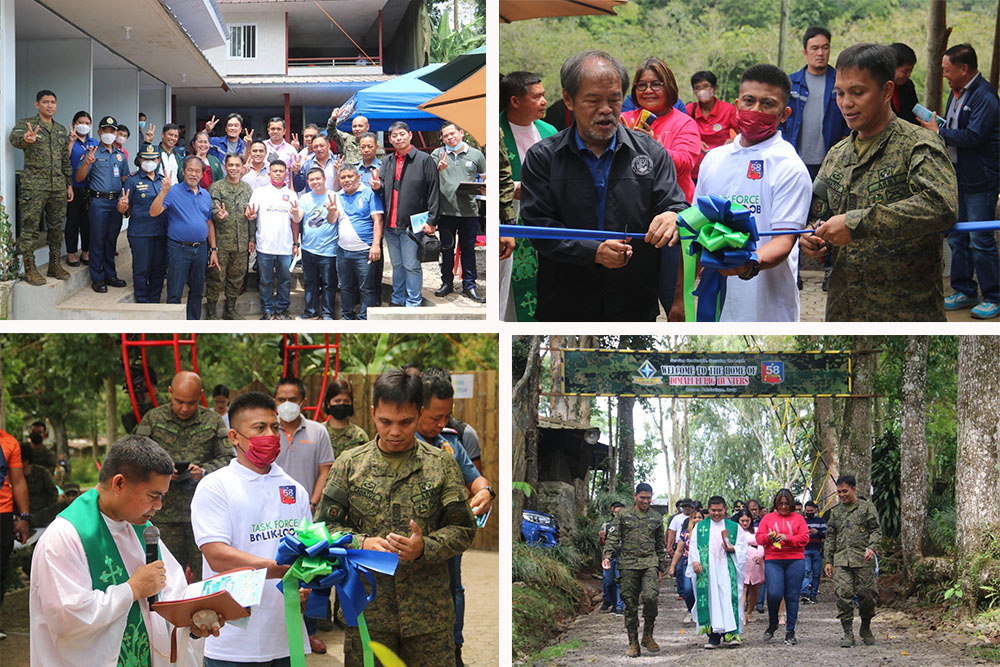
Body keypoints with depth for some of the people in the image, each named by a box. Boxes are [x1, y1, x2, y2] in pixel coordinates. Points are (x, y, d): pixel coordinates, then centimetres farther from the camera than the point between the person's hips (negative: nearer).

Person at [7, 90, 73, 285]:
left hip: (58, 186, 6)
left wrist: (69, 184, 17)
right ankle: (29, 269, -1)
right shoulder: (26, 124, 0)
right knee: (30, 227, -5)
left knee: (56, 226, 9)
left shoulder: (61, 130, 18)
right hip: (34, 186, -6)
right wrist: (25, 138, -47)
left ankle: (54, 265, 18)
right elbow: (14, 137, -23)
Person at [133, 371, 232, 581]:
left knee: (205, 575, 0)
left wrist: (204, 472, -12)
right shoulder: (153, 419, 8)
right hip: (165, 514, 1)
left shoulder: (213, 421, 7)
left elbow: (227, 459, 6)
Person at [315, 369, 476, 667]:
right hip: (367, 606, 0)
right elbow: (325, 525, 6)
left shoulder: (442, 464, 4)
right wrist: (363, 544, -14)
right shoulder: (349, 464, 6)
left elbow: (462, 529, 3)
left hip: (429, 608, 0)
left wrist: (424, 547, -16)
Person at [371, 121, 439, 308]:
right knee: (397, 265, 15)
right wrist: (378, 187, -2)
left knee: (412, 266, -1)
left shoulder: (424, 160, -5)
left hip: (412, 225, -6)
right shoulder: (388, 161, 12)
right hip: (391, 225, 6)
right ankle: (397, 301, 25)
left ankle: (413, 304, 7)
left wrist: (432, 221, -14)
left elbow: (434, 192, -8)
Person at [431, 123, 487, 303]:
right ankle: (447, 283, 18)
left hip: (469, 211, 0)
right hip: (446, 211, 0)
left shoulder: (476, 154, 8)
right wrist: (439, 169, -25)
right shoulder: (438, 154, 5)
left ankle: (469, 286, 10)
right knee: (446, 249, 7)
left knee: (468, 249, 4)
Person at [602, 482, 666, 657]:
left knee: (650, 596, -21)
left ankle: (647, 635, -3)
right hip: (629, 564, 0)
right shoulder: (623, 515, 9)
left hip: (650, 563, 0)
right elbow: (613, 537, 3)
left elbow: (660, 545, 19)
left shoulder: (656, 518, 14)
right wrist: (607, 555, -13)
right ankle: (633, 643, 8)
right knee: (630, 604, 1)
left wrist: (661, 568, 17)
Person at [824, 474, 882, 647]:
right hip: (841, 560, 3)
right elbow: (830, 537, 20)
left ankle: (865, 628, 21)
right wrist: (827, 560, 14)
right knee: (843, 595, -10)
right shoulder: (836, 511, 18)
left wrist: (872, 548, -15)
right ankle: (848, 634, -5)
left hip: (863, 560, -3)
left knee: (867, 594, -2)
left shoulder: (867, 507, 7)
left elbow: (877, 530, 3)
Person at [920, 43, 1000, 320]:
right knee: (957, 238, 13)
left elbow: (973, 136, -24)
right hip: (958, 176, 10)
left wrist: (938, 133, -14)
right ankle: (965, 292, 23)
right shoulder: (957, 92, 14)